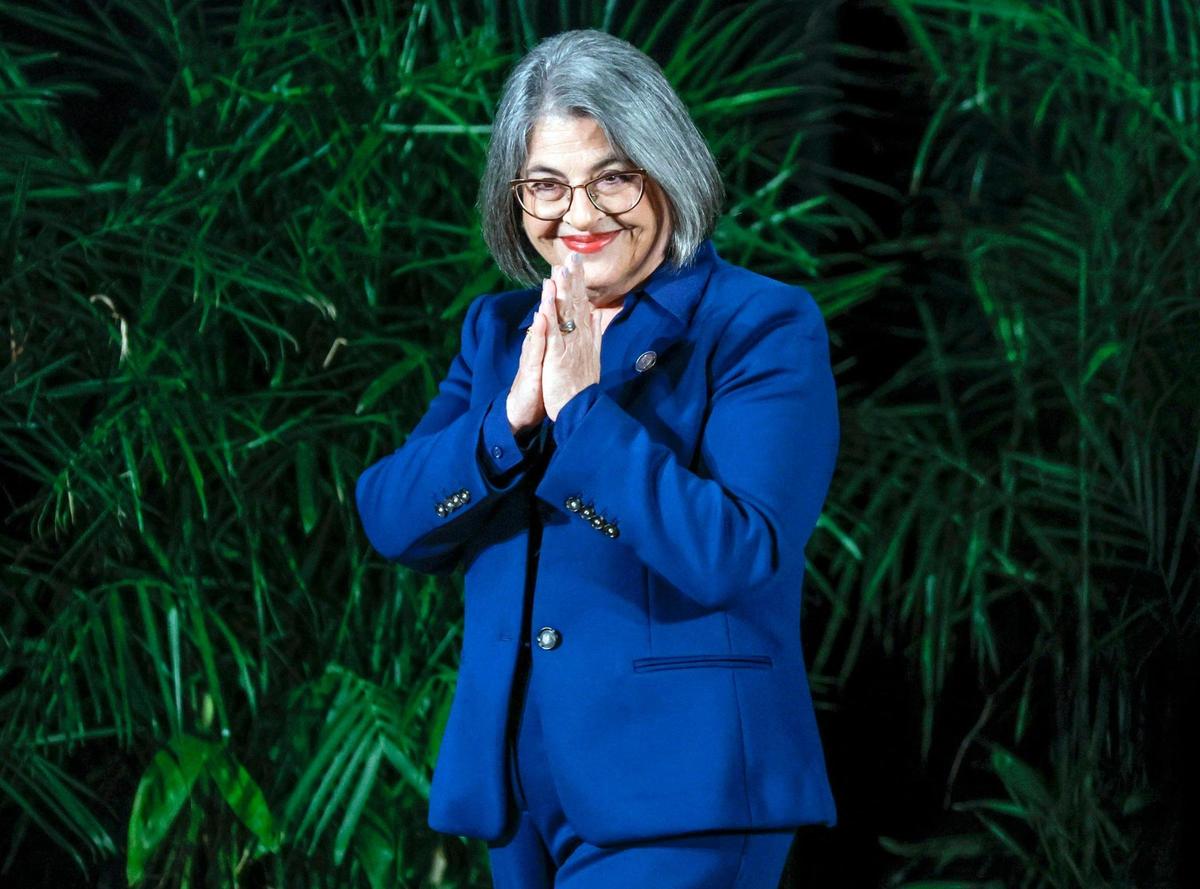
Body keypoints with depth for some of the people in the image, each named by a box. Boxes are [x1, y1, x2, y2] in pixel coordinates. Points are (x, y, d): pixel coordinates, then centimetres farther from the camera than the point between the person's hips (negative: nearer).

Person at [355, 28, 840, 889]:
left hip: (679, 796, -6)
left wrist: (583, 409, -20)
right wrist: (512, 418, -14)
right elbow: (392, 520, 2)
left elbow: (738, 556, -18)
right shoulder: (499, 331, 12)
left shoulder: (763, 327, -6)